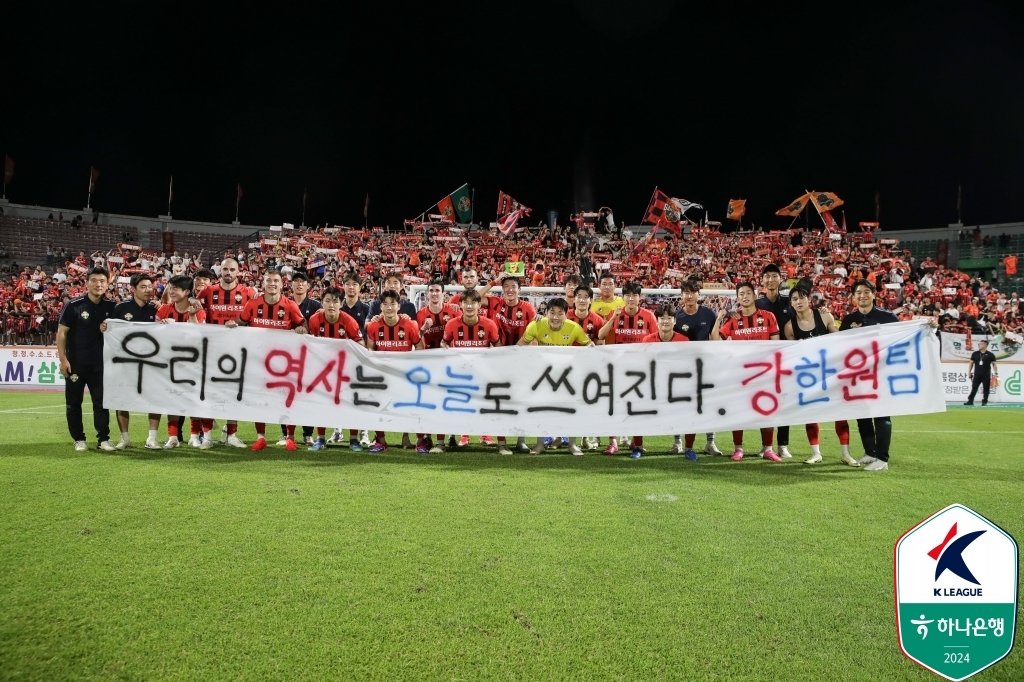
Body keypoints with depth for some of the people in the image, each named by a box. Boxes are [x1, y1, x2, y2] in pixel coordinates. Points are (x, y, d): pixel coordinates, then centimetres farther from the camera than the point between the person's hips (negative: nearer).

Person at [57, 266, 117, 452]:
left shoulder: (111, 307, 2)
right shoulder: (74, 305, -7)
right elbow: (61, 333, -6)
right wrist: (63, 359, -10)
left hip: (100, 363, 2)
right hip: (75, 363, -2)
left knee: (101, 401, 1)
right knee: (73, 402, 7)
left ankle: (103, 439, 7)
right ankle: (79, 439, 17)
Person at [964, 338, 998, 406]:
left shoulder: (990, 354, -1)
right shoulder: (975, 354, 6)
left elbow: (993, 364, 4)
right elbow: (971, 363, 12)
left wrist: (996, 373, -2)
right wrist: (969, 372, 8)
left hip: (986, 375, -1)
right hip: (977, 375, 1)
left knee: (986, 389, 3)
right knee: (974, 388, -2)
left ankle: (984, 401, 12)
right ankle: (970, 401, -3)